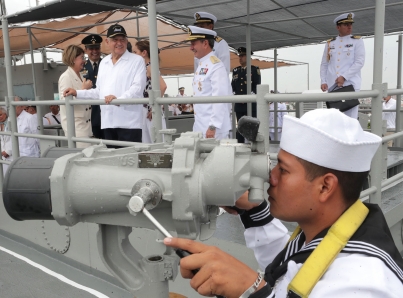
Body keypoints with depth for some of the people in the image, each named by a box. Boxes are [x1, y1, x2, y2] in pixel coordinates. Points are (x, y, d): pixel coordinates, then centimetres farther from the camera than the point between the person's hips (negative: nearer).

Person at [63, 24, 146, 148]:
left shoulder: (137, 60, 1)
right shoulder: (103, 63, 20)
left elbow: (138, 87, -12)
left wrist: (119, 99, -26)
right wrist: (77, 93, 17)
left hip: (129, 122, -6)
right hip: (108, 122, 6)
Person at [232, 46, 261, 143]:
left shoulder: (255, 69, 2)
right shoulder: (235, 70, 15)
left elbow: (258, 86, -4)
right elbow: (233, 85, 16)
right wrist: (235, 95, 1)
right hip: (239, 104, 4)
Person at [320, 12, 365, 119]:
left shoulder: (357, 41, 7)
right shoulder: (330, 43, 16)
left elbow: (359, 62, -4)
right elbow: (324, 64, 15)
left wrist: (344, 77, -14)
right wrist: (323, 81, 1)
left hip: (350, 85, -3)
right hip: (332, 86, 3)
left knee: (350, 118, -8)